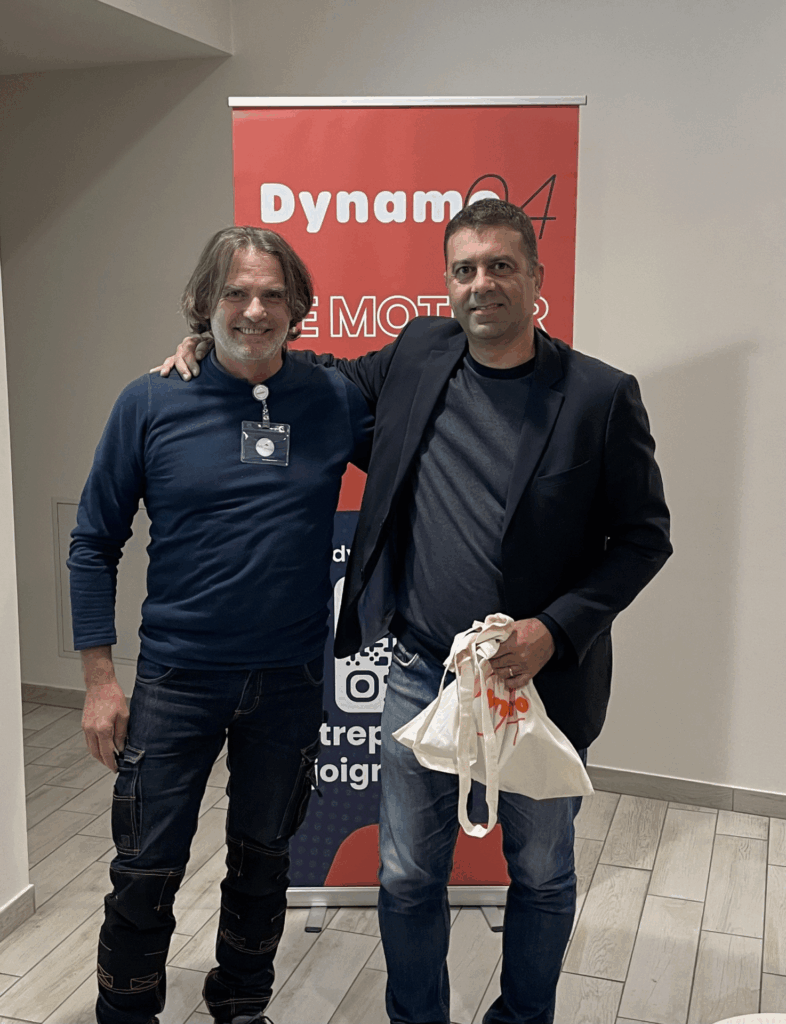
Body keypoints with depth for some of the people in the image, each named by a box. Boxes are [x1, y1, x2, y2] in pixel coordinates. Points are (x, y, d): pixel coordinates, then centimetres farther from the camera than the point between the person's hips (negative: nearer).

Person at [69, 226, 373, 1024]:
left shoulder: (337, 399, -5)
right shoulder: (150, 404, -7)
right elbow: (94, 544, -2)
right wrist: (99, 678, -4)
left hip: (290, 681, 2)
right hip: (176, 681, -1)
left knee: (262, 861, 19)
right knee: (147, 872, 7)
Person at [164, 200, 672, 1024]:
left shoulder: (601, 395, -9)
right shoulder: (419, 355, 1)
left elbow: (644, 536, -6)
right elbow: (337, 378, 20)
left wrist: (554, 630, -17)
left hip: (540, 681, -2)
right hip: (420, 675, 2)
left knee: (542, 877, 19)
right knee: (408, 879, 15)